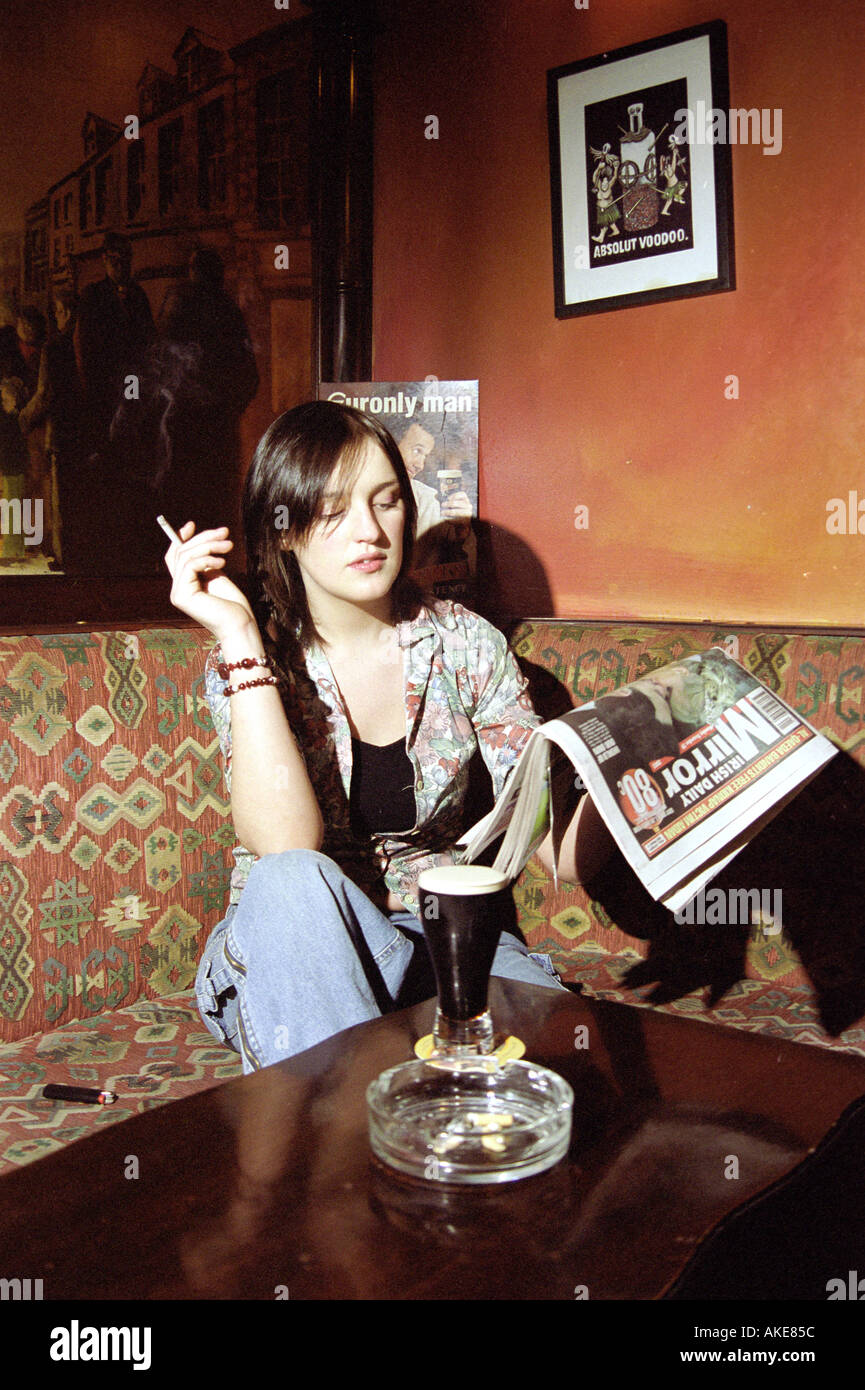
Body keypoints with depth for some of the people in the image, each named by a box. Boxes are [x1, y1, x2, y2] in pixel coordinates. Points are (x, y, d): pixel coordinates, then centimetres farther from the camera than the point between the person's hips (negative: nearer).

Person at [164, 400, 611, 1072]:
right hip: (284, 959, -1)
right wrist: (239, 635, -24)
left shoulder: (467, 646, -2)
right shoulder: (250, 662, -6)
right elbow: (285, 845, -25)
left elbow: (565, 853, -7)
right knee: (290, 881, -34)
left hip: (440, 939, 1)